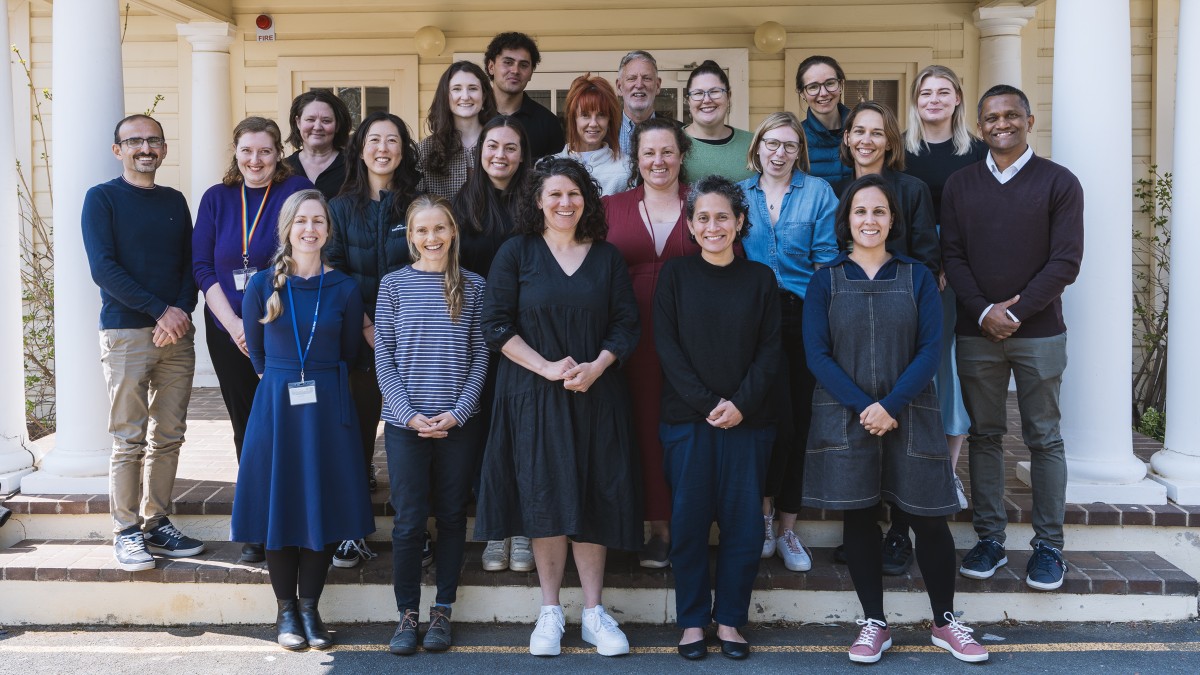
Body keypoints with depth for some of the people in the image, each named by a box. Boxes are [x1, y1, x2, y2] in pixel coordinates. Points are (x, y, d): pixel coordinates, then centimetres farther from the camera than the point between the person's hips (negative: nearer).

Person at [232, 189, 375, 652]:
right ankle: (286, 610, 18)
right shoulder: (262, 286, 0)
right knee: (279, 505, 4)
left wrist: (320, 384, 11)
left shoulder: (344, 289, 1)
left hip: (327, 406, 1)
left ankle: (310, 606, 18)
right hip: (276, 405, 0)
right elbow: (255, 352, 9)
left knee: (323, 504, 4)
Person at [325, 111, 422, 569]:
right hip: (358, 340, 1)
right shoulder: (341, 208, 8)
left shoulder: (418, 205, 6)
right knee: (358, 434, 3)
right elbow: (333, 277, 2)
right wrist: (368, 327, -10)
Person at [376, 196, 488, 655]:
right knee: (408, 521, 1)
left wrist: (458, 412, -9)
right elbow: (384, 359, 1)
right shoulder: (394, 285, 2)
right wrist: (409, 413, -9)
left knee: (452, 515, 8)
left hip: (457, 423, 1)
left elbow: (480, 357, 2)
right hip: (406, 423, -1)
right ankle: (408, 614, 13)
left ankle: (442, 611, 20)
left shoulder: (473, 287, 4)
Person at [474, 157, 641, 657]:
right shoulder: (516, 253, 1)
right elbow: (495, 323, -4)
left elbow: (626, 324, 5)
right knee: (544, 499, 0)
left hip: (595, 395, 2)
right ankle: (550, 612, 12)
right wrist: (546, 367, -14)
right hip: (534, 396, -1)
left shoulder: (607, 256, 8)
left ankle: (594, 612, 12)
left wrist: (595, 367, -12)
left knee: (593, 500, 3)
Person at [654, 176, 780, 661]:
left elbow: (770, 349, 3)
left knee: (742, 522, 3)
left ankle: (729, 619, 17)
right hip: (687, 419, -1)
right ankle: (692, 620, 15)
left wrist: (742, 403, -12)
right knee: (689, 521, 3)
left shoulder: (760, 278, 7)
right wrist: (707, 403, -12)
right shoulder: (675, 275, 4)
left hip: (748, 419, 1)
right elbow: (667, 346, -2)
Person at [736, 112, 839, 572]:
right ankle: (765, 514, 9)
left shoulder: (818, 192, 6)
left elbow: (828, 258, 0)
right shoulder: (739, 194, 10)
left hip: (803, 317, 0)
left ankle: (786, 528, 16)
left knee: (799, 419, 4)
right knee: (778, 418, -10)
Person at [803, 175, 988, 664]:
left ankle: (944, 622, 18)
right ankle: (874, 623, 16)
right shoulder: (826, 280, 3)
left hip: (910, 416, 0)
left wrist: (892, 404, -14)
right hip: (844, 418, 0)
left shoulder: (916, 277, 5)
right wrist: (863, 406, -14)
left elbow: (931, 348, -3)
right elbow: (817, 354, -4)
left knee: (929, 517, 2)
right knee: (858, 517, 4)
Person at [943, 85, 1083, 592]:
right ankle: (989, 539, 15)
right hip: (976, 333, 2)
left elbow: (1066, 260, -5)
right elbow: (952, 256, 3)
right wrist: (985, 312, -11)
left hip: (1038, 331, -2)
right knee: (984, 436, 6)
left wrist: (1015, 312, -12)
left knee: (1044, 438, 3)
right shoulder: (959, 185, 8)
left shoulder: (1059, 183, 1)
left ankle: (1048, 544, 12)